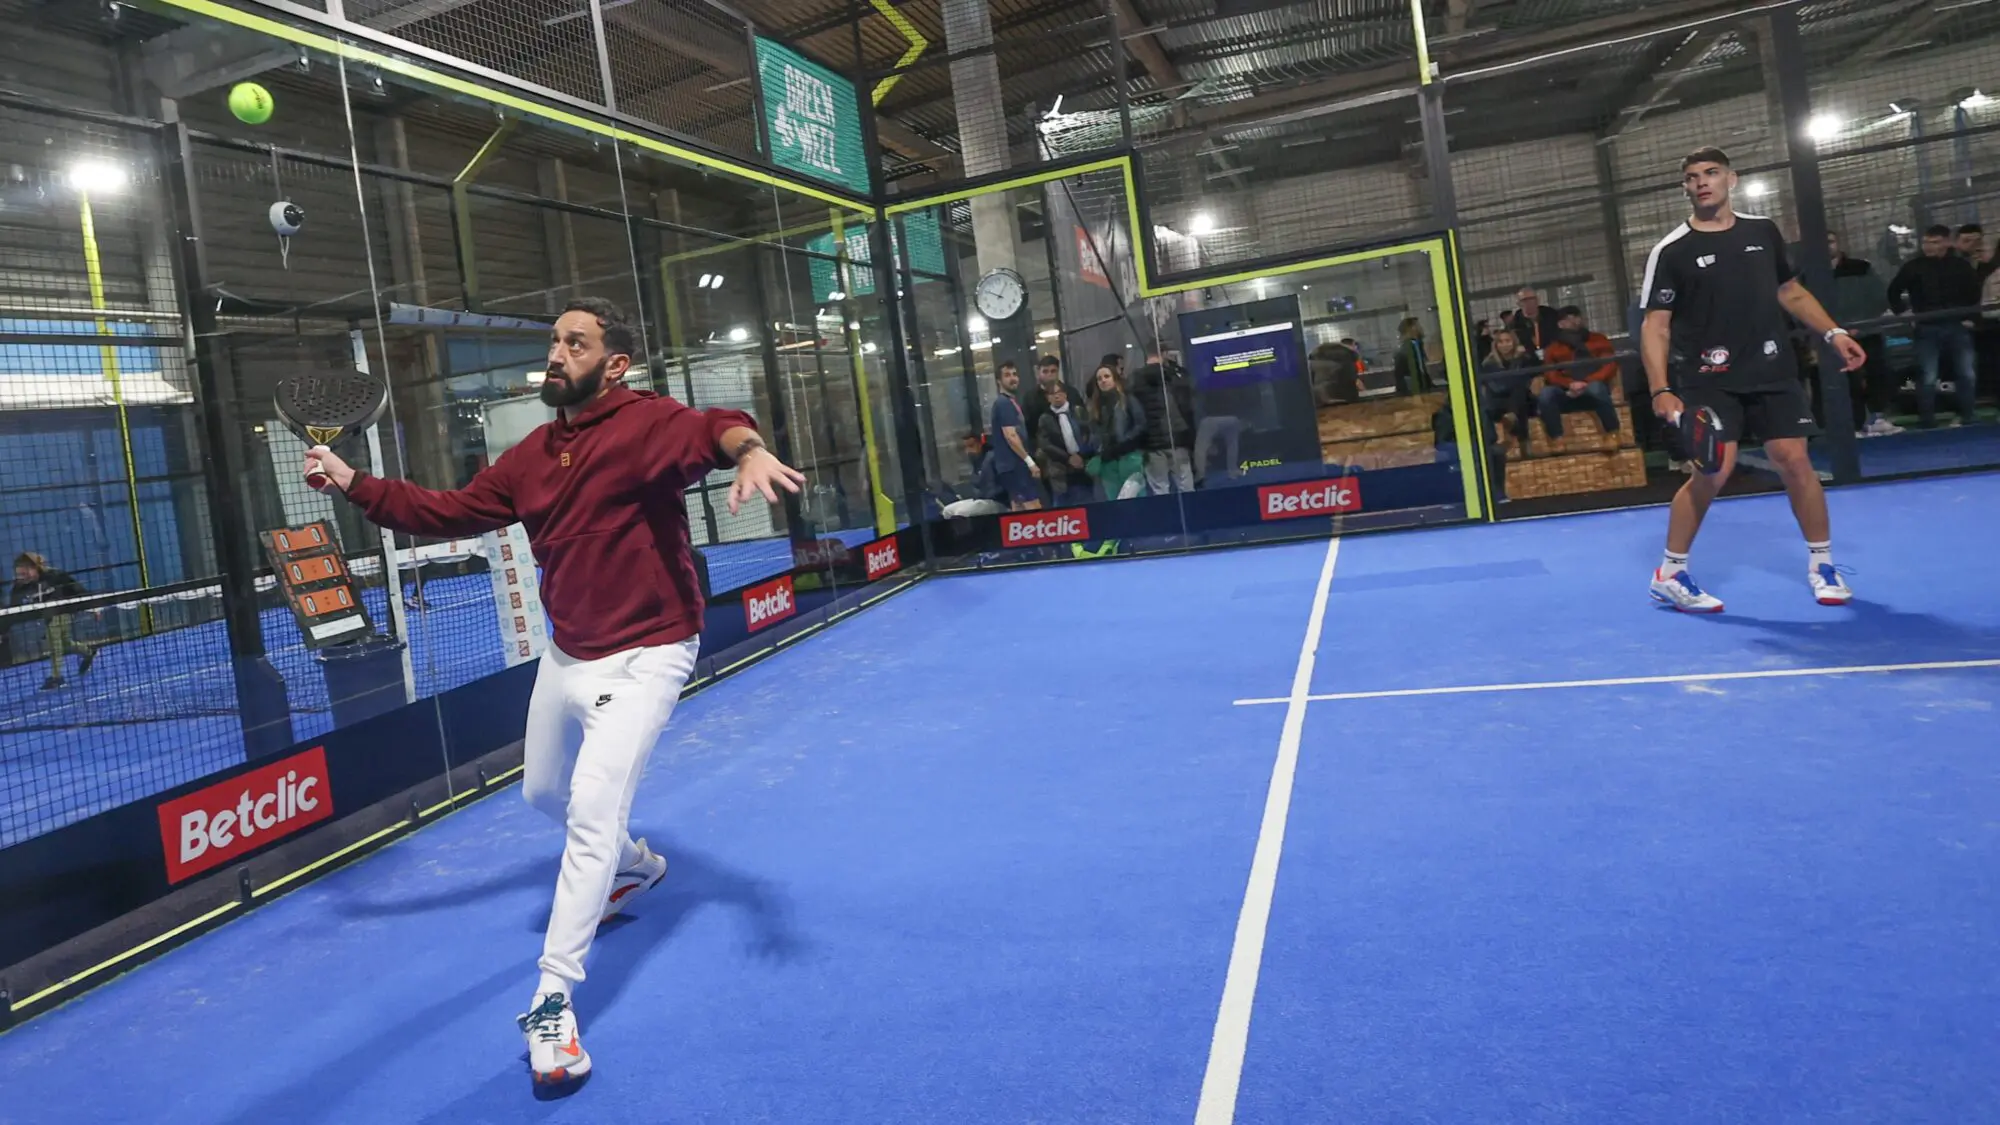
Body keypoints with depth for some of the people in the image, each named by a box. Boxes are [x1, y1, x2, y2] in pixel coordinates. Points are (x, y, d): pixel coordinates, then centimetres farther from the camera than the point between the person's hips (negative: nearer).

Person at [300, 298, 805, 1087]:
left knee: (592, 809, -17)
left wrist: (749, 450, -63)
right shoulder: (533, 454, 2)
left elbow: (710, 431, -40)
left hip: (643, 656, -8)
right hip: (567, 653, 9)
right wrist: (354, 484, -5)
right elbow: (449, 513, 5)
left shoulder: (646, 423, -20)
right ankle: (636, 866, 54)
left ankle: (553, 1001, -4)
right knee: (545, 793, 25)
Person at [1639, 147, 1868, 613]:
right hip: (1707, 377, -4)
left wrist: (1834, 333, 9)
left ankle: (1822, 563, 18)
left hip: (1771, 369, 4)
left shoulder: (1763, 231, 9)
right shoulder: (1671, 251, -5)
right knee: (1713, 471, -15)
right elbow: (1655, 325, -8)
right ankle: (1669, 574, 0)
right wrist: (1661, 390, -18)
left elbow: (1791, 292, 21)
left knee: (1795, 460, 0)